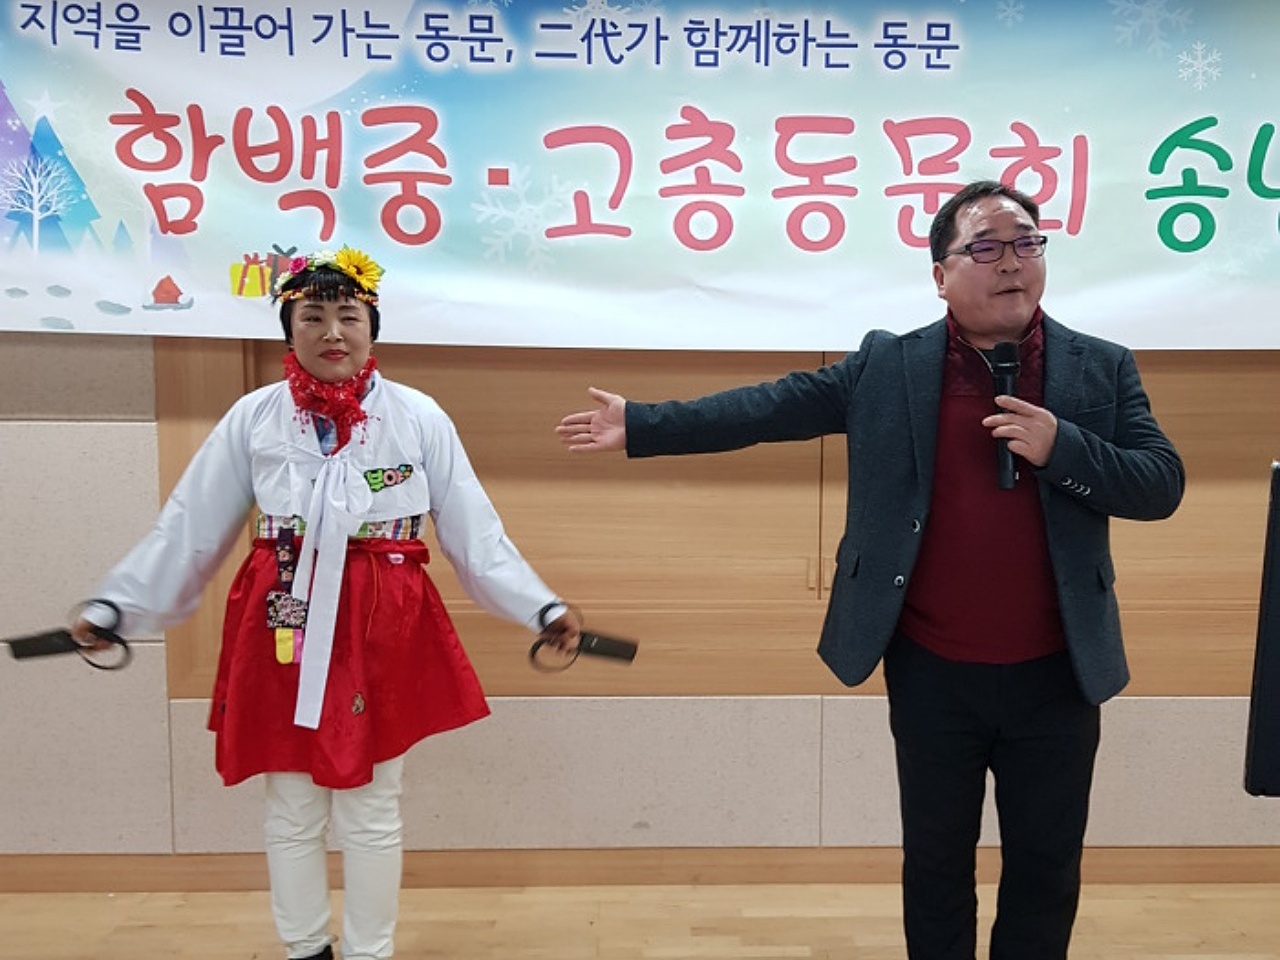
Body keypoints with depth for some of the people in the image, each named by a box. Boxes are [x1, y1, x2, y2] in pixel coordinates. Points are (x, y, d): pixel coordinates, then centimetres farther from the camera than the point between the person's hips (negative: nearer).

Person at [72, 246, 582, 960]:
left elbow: (475, 531, -3)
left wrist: (542, 607, -8)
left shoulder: (419, 417, -4)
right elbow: (188, 529, 5)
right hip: (282, 627, 2)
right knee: (292, 808, 15)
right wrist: (115, 606, 4)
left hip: (384, 629, -1)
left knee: (371, 810, 11)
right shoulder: (254, 417, -1)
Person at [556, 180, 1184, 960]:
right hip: (931, 672, 0)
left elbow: (1161, 484, -4)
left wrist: (1060, 447, -21)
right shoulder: (887, 367, -2)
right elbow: (765, 409, -3)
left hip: (1055, 675, 1)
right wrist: (638, 425, -7)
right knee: (935, 860, 17)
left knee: (1046, 868, 16)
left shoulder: (1104, 369, 0)